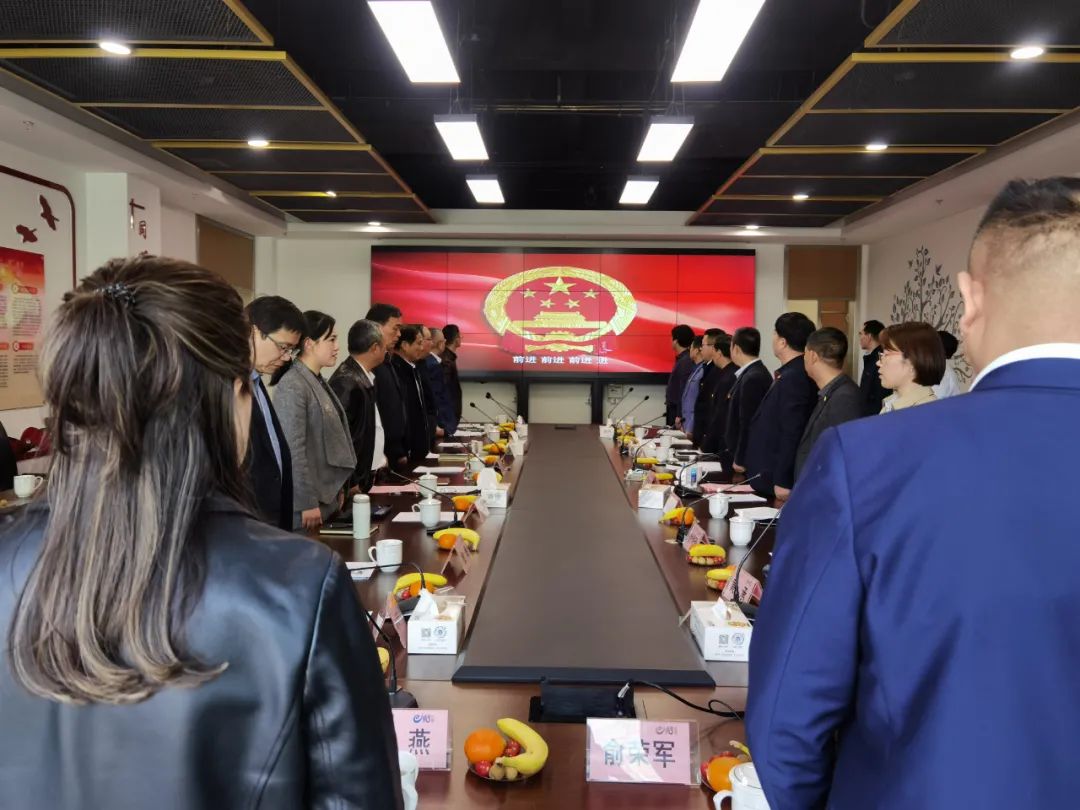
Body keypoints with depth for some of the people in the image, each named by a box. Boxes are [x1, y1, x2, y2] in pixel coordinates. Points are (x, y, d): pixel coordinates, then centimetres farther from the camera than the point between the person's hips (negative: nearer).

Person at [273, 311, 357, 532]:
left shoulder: (319, 382, 10)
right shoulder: (292, 386, -16)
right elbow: (293, 448, -20)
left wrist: (338, 488, 15)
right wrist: (307, 503, -20)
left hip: (328, 497, 8)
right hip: (309, 502, -8)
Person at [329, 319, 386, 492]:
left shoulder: (363, 377, 7)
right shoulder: (347, 382, -20)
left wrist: (377, 456, 10)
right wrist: (350, 486, -19)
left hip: (367, 475, 9)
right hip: (353, 483, -9)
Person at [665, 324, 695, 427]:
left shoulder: (686, 361, -17)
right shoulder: (682, 359, 11)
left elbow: (685, 391, -21)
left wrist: (679, 416, -21)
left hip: (679, 411, -9)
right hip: (673, 409, 9)